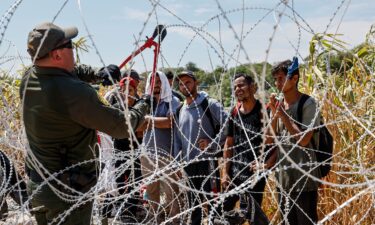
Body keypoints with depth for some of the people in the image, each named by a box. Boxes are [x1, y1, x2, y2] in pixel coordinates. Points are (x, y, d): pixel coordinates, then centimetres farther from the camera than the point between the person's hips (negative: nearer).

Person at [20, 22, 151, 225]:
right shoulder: (75, 93, -26)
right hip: (69, 193, -8)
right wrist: (143, 105, 3)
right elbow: (123, 127, -17)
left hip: (36, 184, 8)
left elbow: (59, 73, 22)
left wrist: (96, 74, 7)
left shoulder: (29, 79, -2)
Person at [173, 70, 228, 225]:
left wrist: (213, 143, -18)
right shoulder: (180, 111, 14)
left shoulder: (209, 104, -5)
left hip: (207, 161, -6)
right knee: (193, 206, 15)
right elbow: (178, 140, 16)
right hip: (188, 164, 6)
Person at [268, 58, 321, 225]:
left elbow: (303, 140, -19)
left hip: (304, 180, -6)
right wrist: (275, 114, -7)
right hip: (283, 178, 7)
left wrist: (283, 114, -15)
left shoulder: (308, 104, -10)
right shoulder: (278, 105, 8)